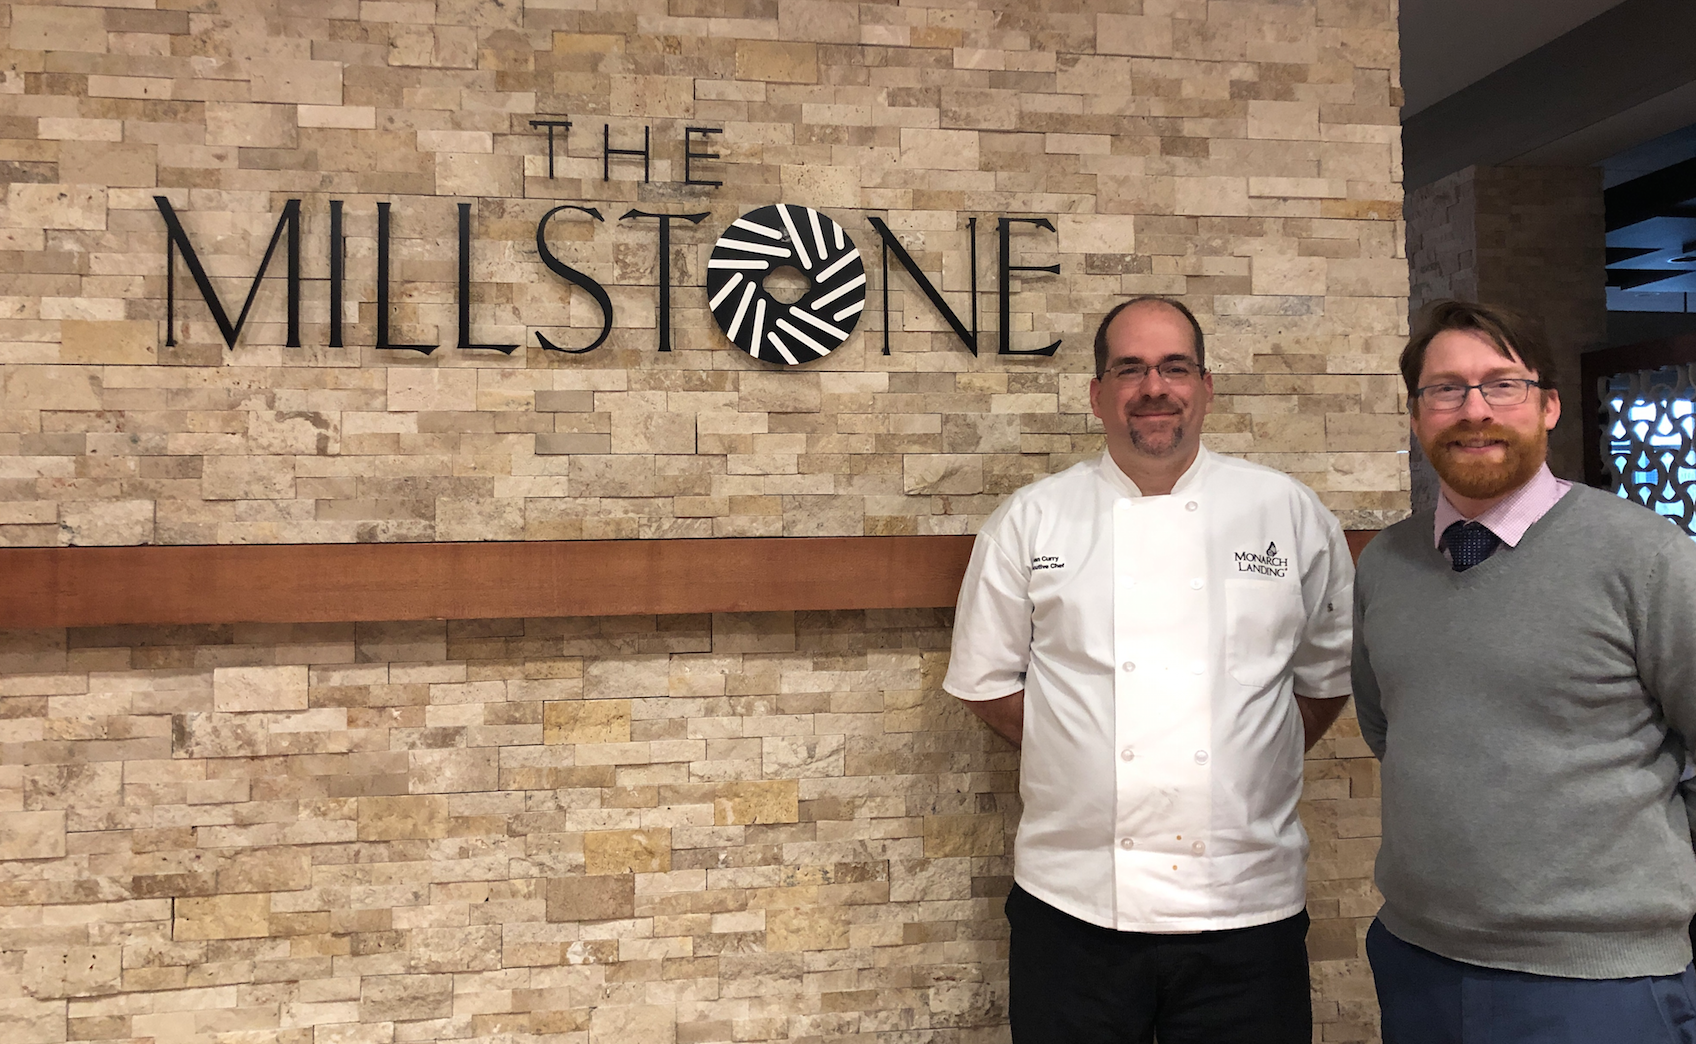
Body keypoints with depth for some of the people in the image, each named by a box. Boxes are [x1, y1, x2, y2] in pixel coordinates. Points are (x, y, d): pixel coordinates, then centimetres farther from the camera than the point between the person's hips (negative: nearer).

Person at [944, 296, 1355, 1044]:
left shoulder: (1291, 515, 3)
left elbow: (1329, 674, 12)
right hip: (1075, 904, 0)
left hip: (1248, 906, 1)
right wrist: (1087, 760, 1)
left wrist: (1245, 769, 4)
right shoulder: (1030, 522, 1)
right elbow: (986, 681, 6)